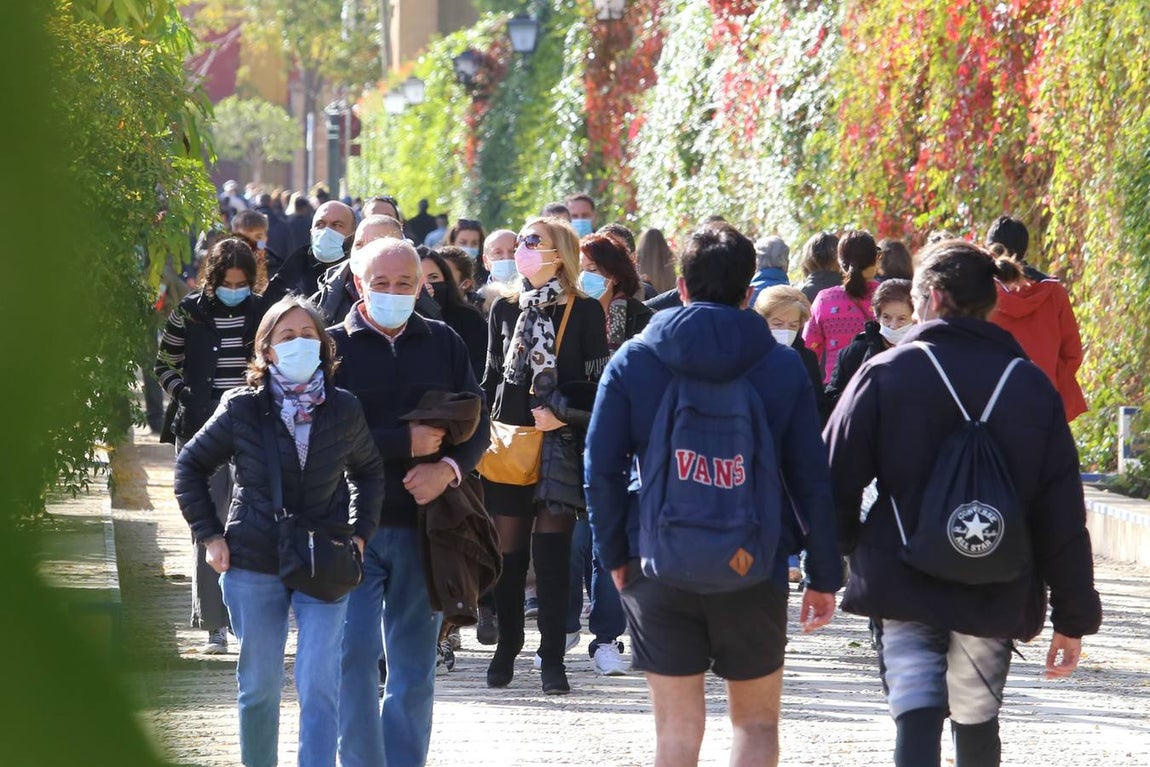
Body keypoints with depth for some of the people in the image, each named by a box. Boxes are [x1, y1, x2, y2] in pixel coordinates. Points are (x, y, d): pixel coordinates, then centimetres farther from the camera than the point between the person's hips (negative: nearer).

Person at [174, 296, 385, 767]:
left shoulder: (344, 410, 0)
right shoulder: (242, 409, -4)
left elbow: (369, 470, 17)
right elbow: (191, 467, 8)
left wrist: (359, 533, 6)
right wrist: (209, 535, 2)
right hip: (253, 566, 0)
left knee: (320, 685, -9)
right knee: (259, 686, 8)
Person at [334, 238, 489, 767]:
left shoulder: (443, 343, 10)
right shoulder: (334, 346, 0)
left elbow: (477, 426, 10)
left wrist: (449, 468, -11)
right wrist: (406, 443, -14)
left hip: (422, 523, 3)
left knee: (415, 667, 7)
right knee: (355, 658, -7)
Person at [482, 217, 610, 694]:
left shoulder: (584, 312, -2)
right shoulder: (504, 309, 11)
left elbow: (598, 382, -2)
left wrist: (562, 414, -14)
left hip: (560, 444, -4)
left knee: (552, 551, -7)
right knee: (508, 549, 5)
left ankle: (552, 658, -3)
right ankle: (507, 646, 19)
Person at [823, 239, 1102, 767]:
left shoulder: (885, 373, -3)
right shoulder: (1032, 387, 4)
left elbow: (837, 481, -3)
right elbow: (1063, 515, 3)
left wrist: (844, 549, 17)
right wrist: (1073, 618, 9)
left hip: (903, 585, -3)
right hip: (995, 596, 3)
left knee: (916, 718, -9)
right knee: (978, 722, 19)